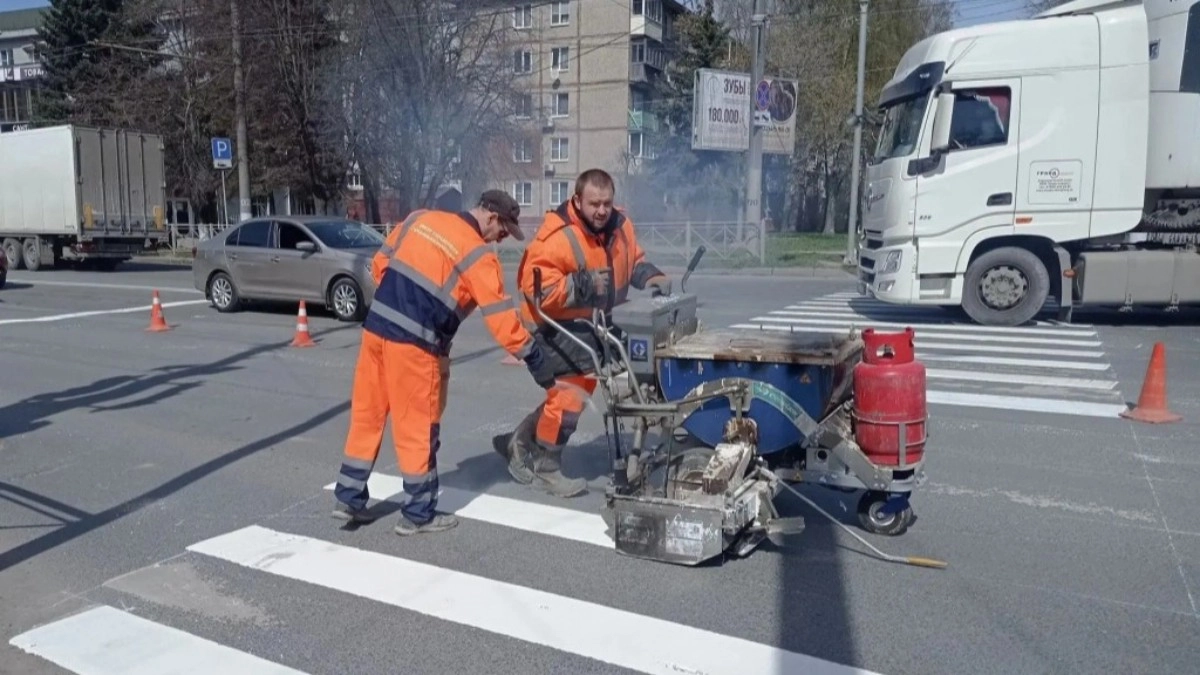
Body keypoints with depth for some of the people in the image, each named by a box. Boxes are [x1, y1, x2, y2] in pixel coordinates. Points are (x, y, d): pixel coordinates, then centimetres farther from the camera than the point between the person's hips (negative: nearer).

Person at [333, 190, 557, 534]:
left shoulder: (419, 218, 12)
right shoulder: (479, 255, -7)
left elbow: (379, 264, 15)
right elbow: (500, 316, -9)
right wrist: (533, 356, -1)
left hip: (376, 326, 7)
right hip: (413, 344, -7)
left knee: (367, 415, 16)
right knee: (418, 428, 6)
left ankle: (349, 497, 27)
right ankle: (419, 514, 17)